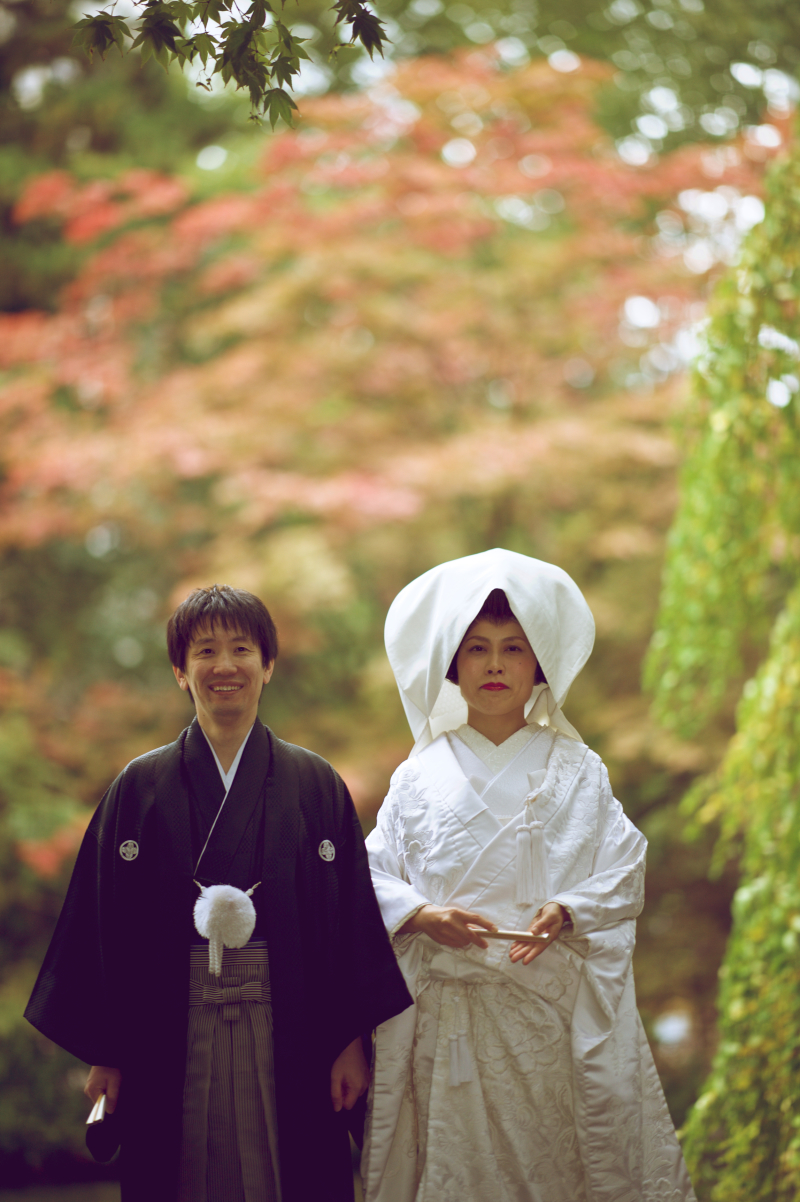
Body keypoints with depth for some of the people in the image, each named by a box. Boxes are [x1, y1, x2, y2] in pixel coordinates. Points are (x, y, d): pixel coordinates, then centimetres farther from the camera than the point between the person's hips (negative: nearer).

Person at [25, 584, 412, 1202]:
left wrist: (351, 1041, -2)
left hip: (286, 1033, 0)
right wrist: (106, 1054, -1)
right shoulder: (141, 787, 3)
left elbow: (350, 917, 2)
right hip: (174, 1033, 0)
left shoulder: (315, 785, 4)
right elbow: (109, 921, 2)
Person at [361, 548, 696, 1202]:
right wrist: (423, 915, -13)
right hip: (447, 1013, 0)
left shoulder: (575, 770, 7)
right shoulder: (422, 774, 9)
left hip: (552, 1007, 0)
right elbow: (373, 878, 6)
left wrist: (566, 912, -17)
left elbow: (622, 875, 1)